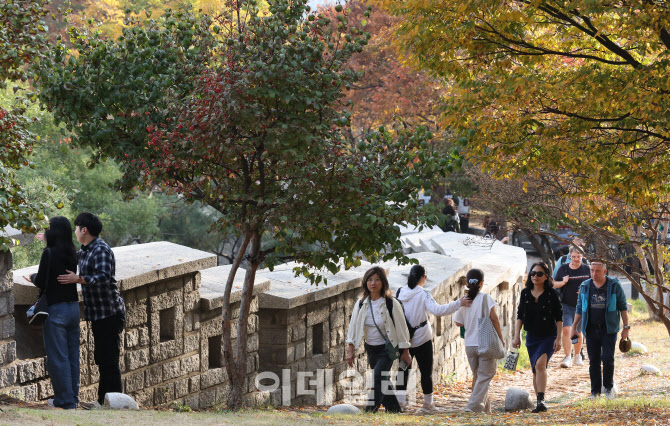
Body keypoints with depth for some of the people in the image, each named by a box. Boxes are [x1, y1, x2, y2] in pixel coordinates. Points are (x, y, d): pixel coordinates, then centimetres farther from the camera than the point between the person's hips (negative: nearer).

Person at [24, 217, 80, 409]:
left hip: (56, 310, -7)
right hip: (73, 307, 7)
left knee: (57, 357, 1)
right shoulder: (72, 253, 3)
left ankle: (65, 400, 3)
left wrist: (34, 277, 8)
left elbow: (42, 283, -14)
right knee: (72, 355, 13)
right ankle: (73, 396, 21)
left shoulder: (49, 253, -15)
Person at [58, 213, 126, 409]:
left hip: (109, 313, -10)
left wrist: (78, 279, -37)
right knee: (101, 358, 16)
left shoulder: (101, 250, -16)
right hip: (99, 314, 10)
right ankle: (103, 401, 23)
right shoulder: (86, 251, 15)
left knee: (109, 359, -10)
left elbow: (103, 277, -30)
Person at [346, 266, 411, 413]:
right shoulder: (361, 304, -1)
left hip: (387, 348, -6)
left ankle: (371, 410, -23)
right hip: (371, 348, 6)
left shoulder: (391, 304, -14)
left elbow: (401, 328, -7)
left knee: (379, 375, -21)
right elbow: (353, 327, 4)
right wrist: (350, 350, -2)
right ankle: (395, 410, 27)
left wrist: (405, 352, -4)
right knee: (383, 381, 13)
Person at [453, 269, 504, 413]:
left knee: (477, 375, 16)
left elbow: (458, 322, 11)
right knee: (485, 375, -1)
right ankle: (474, 405, -13)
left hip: (469, 345, 4)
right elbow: (494, 318, -9)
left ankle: (485, 408, 20)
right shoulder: (486, 298, -8)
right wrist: (501, 338, -2)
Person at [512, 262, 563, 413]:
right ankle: (539, 403, 21)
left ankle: (541, 400, -32)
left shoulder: (552, 294, -5)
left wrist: (558, 338, -9)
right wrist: (517, 336, 1)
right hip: (532, 337, 5)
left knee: (540, 364, -25)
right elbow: (520, 315, 9)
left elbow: (559, 318, -4)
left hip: (548, 337, -5)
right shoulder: (525, 293, 6)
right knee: (535, 370, 9)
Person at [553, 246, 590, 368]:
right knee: (566, 330, -14)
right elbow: (554, 284, 8)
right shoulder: (563, 268, 0)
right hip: (566, 305, -1)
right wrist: (563, 282, -12)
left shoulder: (587, 270, 1)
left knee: (579, 332, 11)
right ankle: (568, 357, -13)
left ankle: (577, 356, 29)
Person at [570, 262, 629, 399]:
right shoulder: (585, 287, 5)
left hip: (609, 329, -3)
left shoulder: (614, 286, -3)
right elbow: (580, 308, 14)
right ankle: (595, 391, 11)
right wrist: (574, 327, 11)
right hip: (591, 330, 3)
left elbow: (623, 307, 3)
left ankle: (608, 387, 8)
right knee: (594, 361, 3)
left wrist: (626, 327, 0)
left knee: (608, 358, -10)